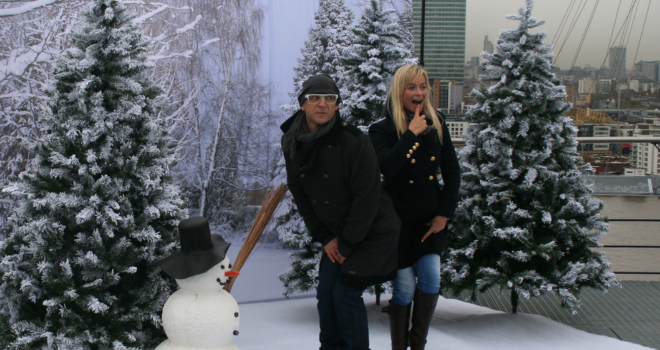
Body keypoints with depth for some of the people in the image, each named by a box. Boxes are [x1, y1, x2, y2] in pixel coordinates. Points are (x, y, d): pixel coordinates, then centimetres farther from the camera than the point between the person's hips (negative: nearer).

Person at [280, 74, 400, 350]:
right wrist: (324, 238, 0)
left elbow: (367, 197, -20)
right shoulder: (292, 142, -4)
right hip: (335, 234, 6)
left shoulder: (354, 141, -23)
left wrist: (347, 244, -15)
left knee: (346, 294, -8)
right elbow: (298, 192, 4)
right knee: (325, 293, 6)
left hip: (372, 232, -6)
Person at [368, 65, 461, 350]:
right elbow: (386, 166, -27)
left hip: (430, 217, 3)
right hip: (399, 218, -3)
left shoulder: (436, 124, 3)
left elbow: (452, 171, 5)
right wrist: (412, 134, -23)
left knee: (430, 278, -9)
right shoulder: (382, 130, -7)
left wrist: (444, 213, -1)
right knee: (404, 286, -1)